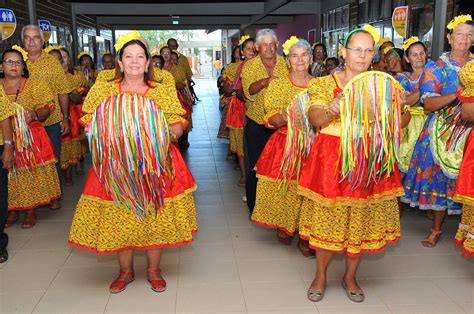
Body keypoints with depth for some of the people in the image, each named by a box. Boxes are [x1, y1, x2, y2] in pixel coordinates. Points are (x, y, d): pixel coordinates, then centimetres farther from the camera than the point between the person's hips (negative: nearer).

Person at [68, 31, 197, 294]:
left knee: (156, 216, 4)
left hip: (156, 164, 0)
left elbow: (178, 125, 5)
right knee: (118, 218, 4)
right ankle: (126, 271, 26)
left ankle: (153, 269, 25)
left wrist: (168, 135, -16)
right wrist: (105, 137, -11)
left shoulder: (162, 92, 5)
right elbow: (90, 125, 9)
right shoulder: (103, 91, 6)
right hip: (116, 165, 1)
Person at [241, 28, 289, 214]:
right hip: (256, 124, -1)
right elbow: (249, 91, -21)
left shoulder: (285, 65, 1)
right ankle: (254, 207, 21)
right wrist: (264, 82, -40)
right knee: (255, 165, 5)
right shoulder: (249, 66, -3)